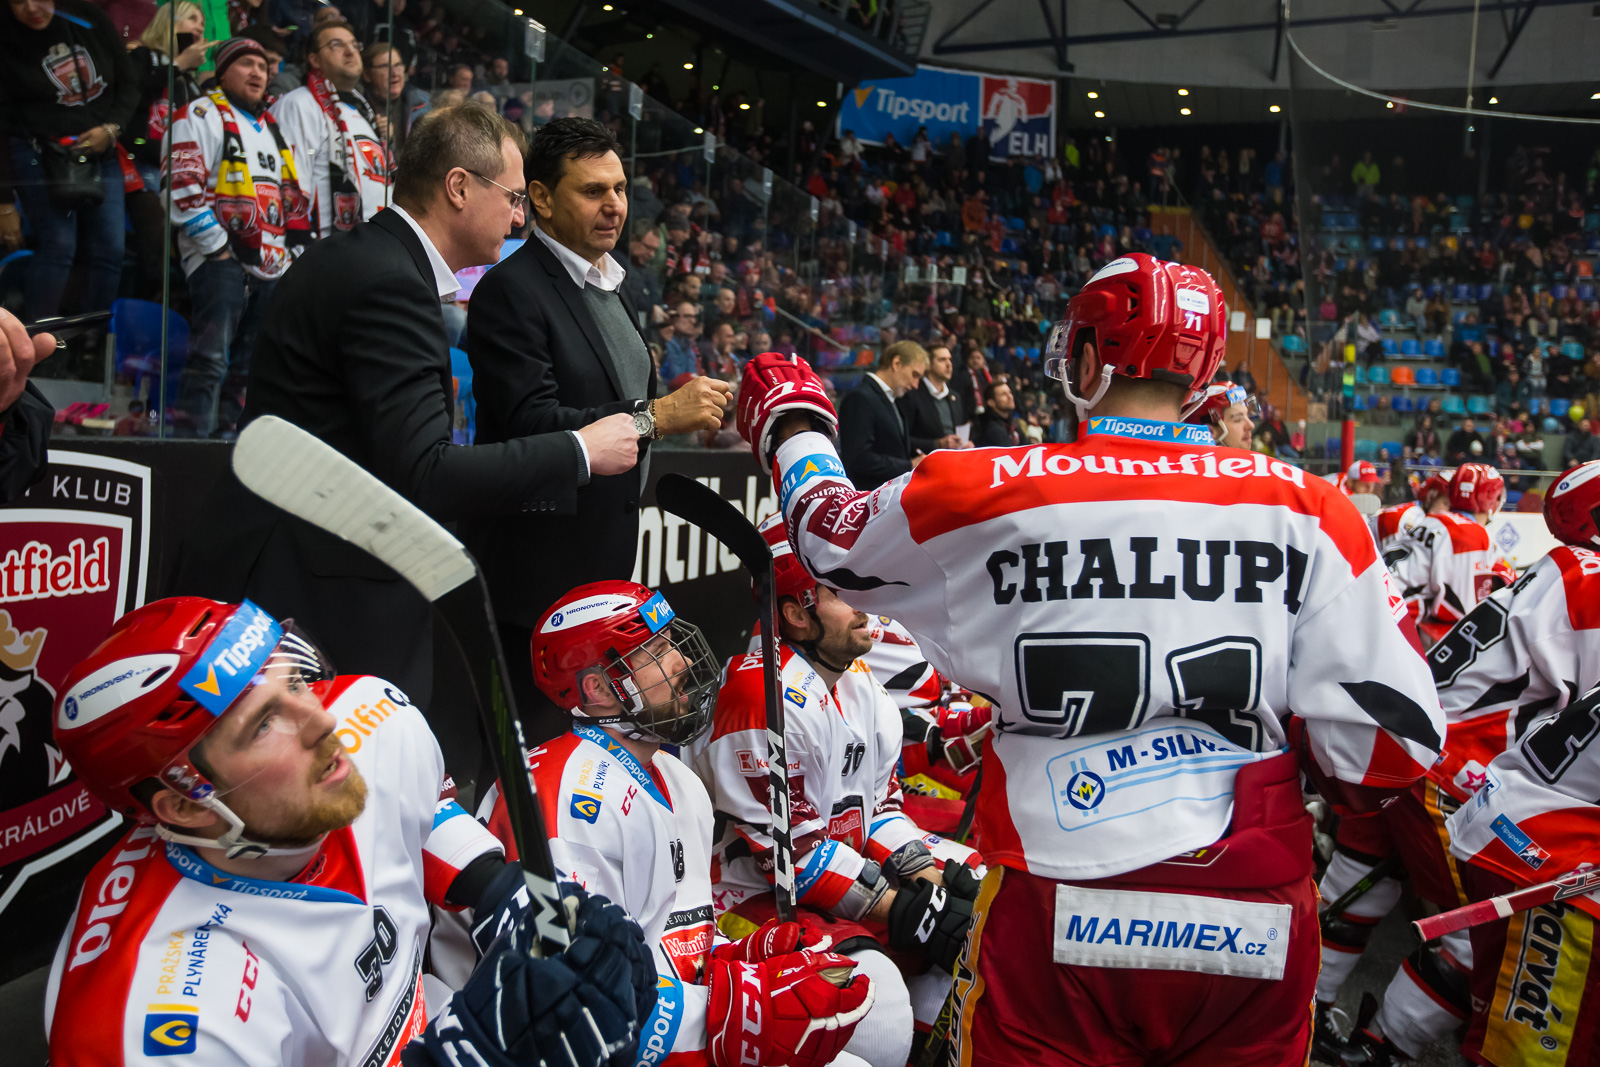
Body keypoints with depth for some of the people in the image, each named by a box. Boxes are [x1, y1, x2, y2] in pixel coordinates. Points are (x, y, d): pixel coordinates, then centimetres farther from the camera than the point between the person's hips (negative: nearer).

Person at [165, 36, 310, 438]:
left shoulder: (271, 127, 23)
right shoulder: (201, 114, -2)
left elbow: (291, 195, 27)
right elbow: (183, 186, -12)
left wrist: (298, 244, 16)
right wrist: (218, 246, -15)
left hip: (269, 266, 8)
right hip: (218, 260, -8)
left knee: (248, 365, 9)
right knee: (212, 357, -16)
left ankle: (225, 433, 16)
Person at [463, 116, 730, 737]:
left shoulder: (610, 288, 18)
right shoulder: (511, 290, -12)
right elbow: (529, 423, -23)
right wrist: (654, 417, -27)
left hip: (609, 568, 9)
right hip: (540, 577, -9)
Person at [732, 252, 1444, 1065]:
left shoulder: (989, 492, -5)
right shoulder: (1305, 511, -2)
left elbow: (832, 539, 14)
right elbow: (1396, 734, -4)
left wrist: (790, 424, 33)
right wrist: (1340, 778, 19)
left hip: (1057, 921, -2)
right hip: (1258, 932, 2)